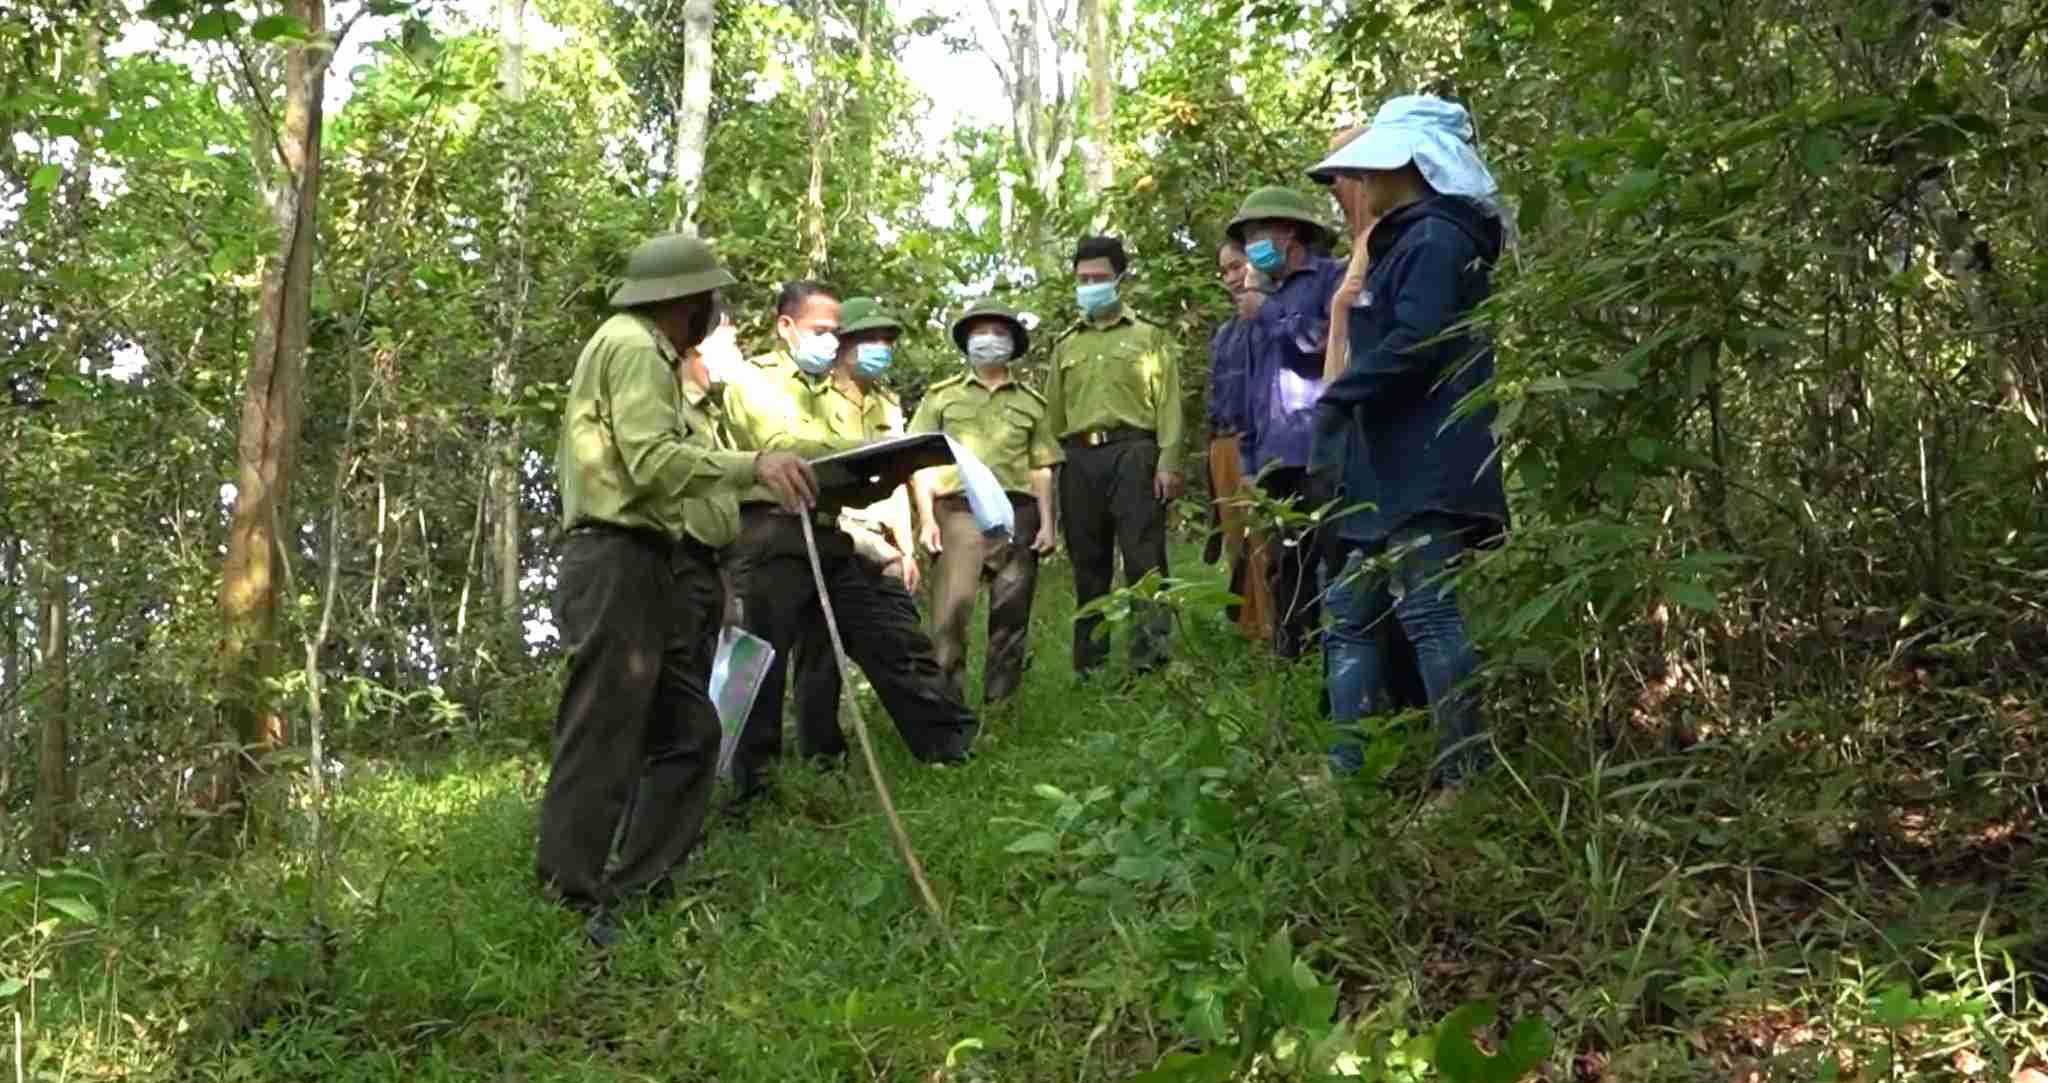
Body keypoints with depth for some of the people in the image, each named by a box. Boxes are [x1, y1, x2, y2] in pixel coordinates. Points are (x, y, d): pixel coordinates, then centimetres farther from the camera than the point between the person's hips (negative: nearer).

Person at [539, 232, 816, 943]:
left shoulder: (652, 356, 26)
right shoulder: (634, 347, -6)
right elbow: (653, 463, -18)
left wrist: (762, 483, 27)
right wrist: (753, 466, -23)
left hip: (661, 570, 11)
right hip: (623, 562, -11)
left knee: (686, 734, 8)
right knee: (603, 737, -11)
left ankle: (643, 887, 12)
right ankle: (569, 899, -9)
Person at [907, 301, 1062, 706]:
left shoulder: (1032, 403, 17)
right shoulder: (941, 395, 13)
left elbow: (1041, 469, 13)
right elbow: (923, 463, 6)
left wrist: (1047, 522, 3)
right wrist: (927, 518, -4)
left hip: (1017, 512, 2)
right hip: (959, 511, -2)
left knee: (1012, 612, 2)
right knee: (951, 606, -12)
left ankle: (1001, 700, 12)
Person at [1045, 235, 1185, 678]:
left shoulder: (1148, 335, 11)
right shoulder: (1065, 345, 21)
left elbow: (1168, 402, 2)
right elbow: (1054, 411, 17)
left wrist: (1169, 462, -9)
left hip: (1132, 451, -3)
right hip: (1079, 459, 4)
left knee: (1143, 558, -11)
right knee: (1088, 567, 6)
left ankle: (1150, 659, -12)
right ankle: (1089, 667, 12)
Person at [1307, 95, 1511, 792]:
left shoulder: (1437, 239, -10)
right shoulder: (1404, 242, 21)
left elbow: (1414, 342, -22)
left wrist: (1337, 396, -13)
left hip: (1424, 470, -11)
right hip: (1385, 472, 11)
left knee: (1428, 613, -10)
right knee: (1354, 618, 12)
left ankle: (1465, 774, -5)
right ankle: (1349, 767, 17)